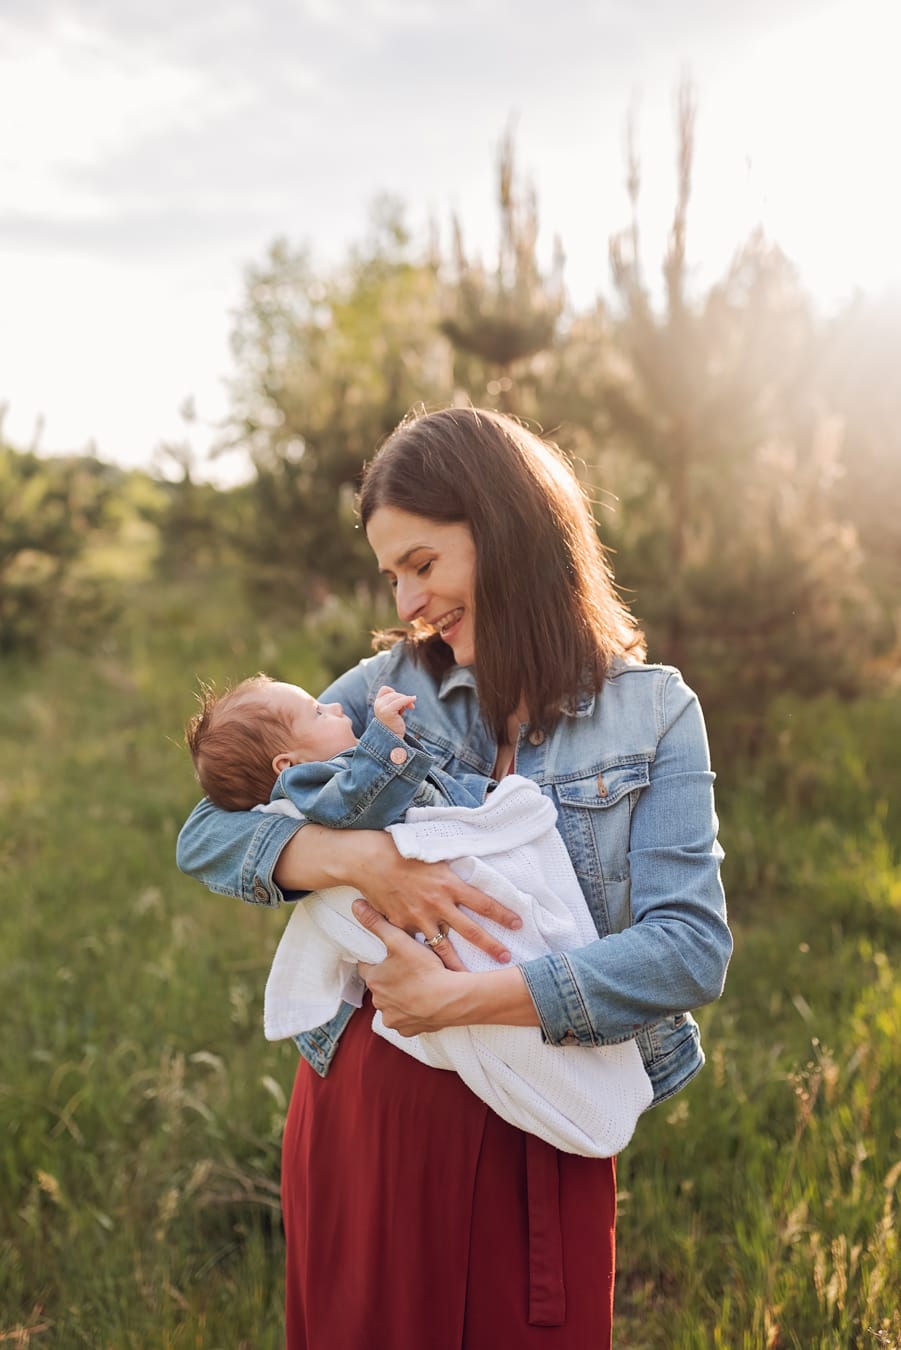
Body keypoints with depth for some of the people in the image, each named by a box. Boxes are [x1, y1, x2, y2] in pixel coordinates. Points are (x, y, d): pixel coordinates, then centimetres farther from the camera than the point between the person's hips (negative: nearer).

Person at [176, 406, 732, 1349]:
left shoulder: (652, 714, -4)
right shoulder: (386, 689, 1)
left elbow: (693, 949, -14)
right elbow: (204, 834, -1)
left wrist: (461, 999, -21)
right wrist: (353, 858, -20)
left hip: (538, 1137, -1)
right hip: (364, 1105, 2)